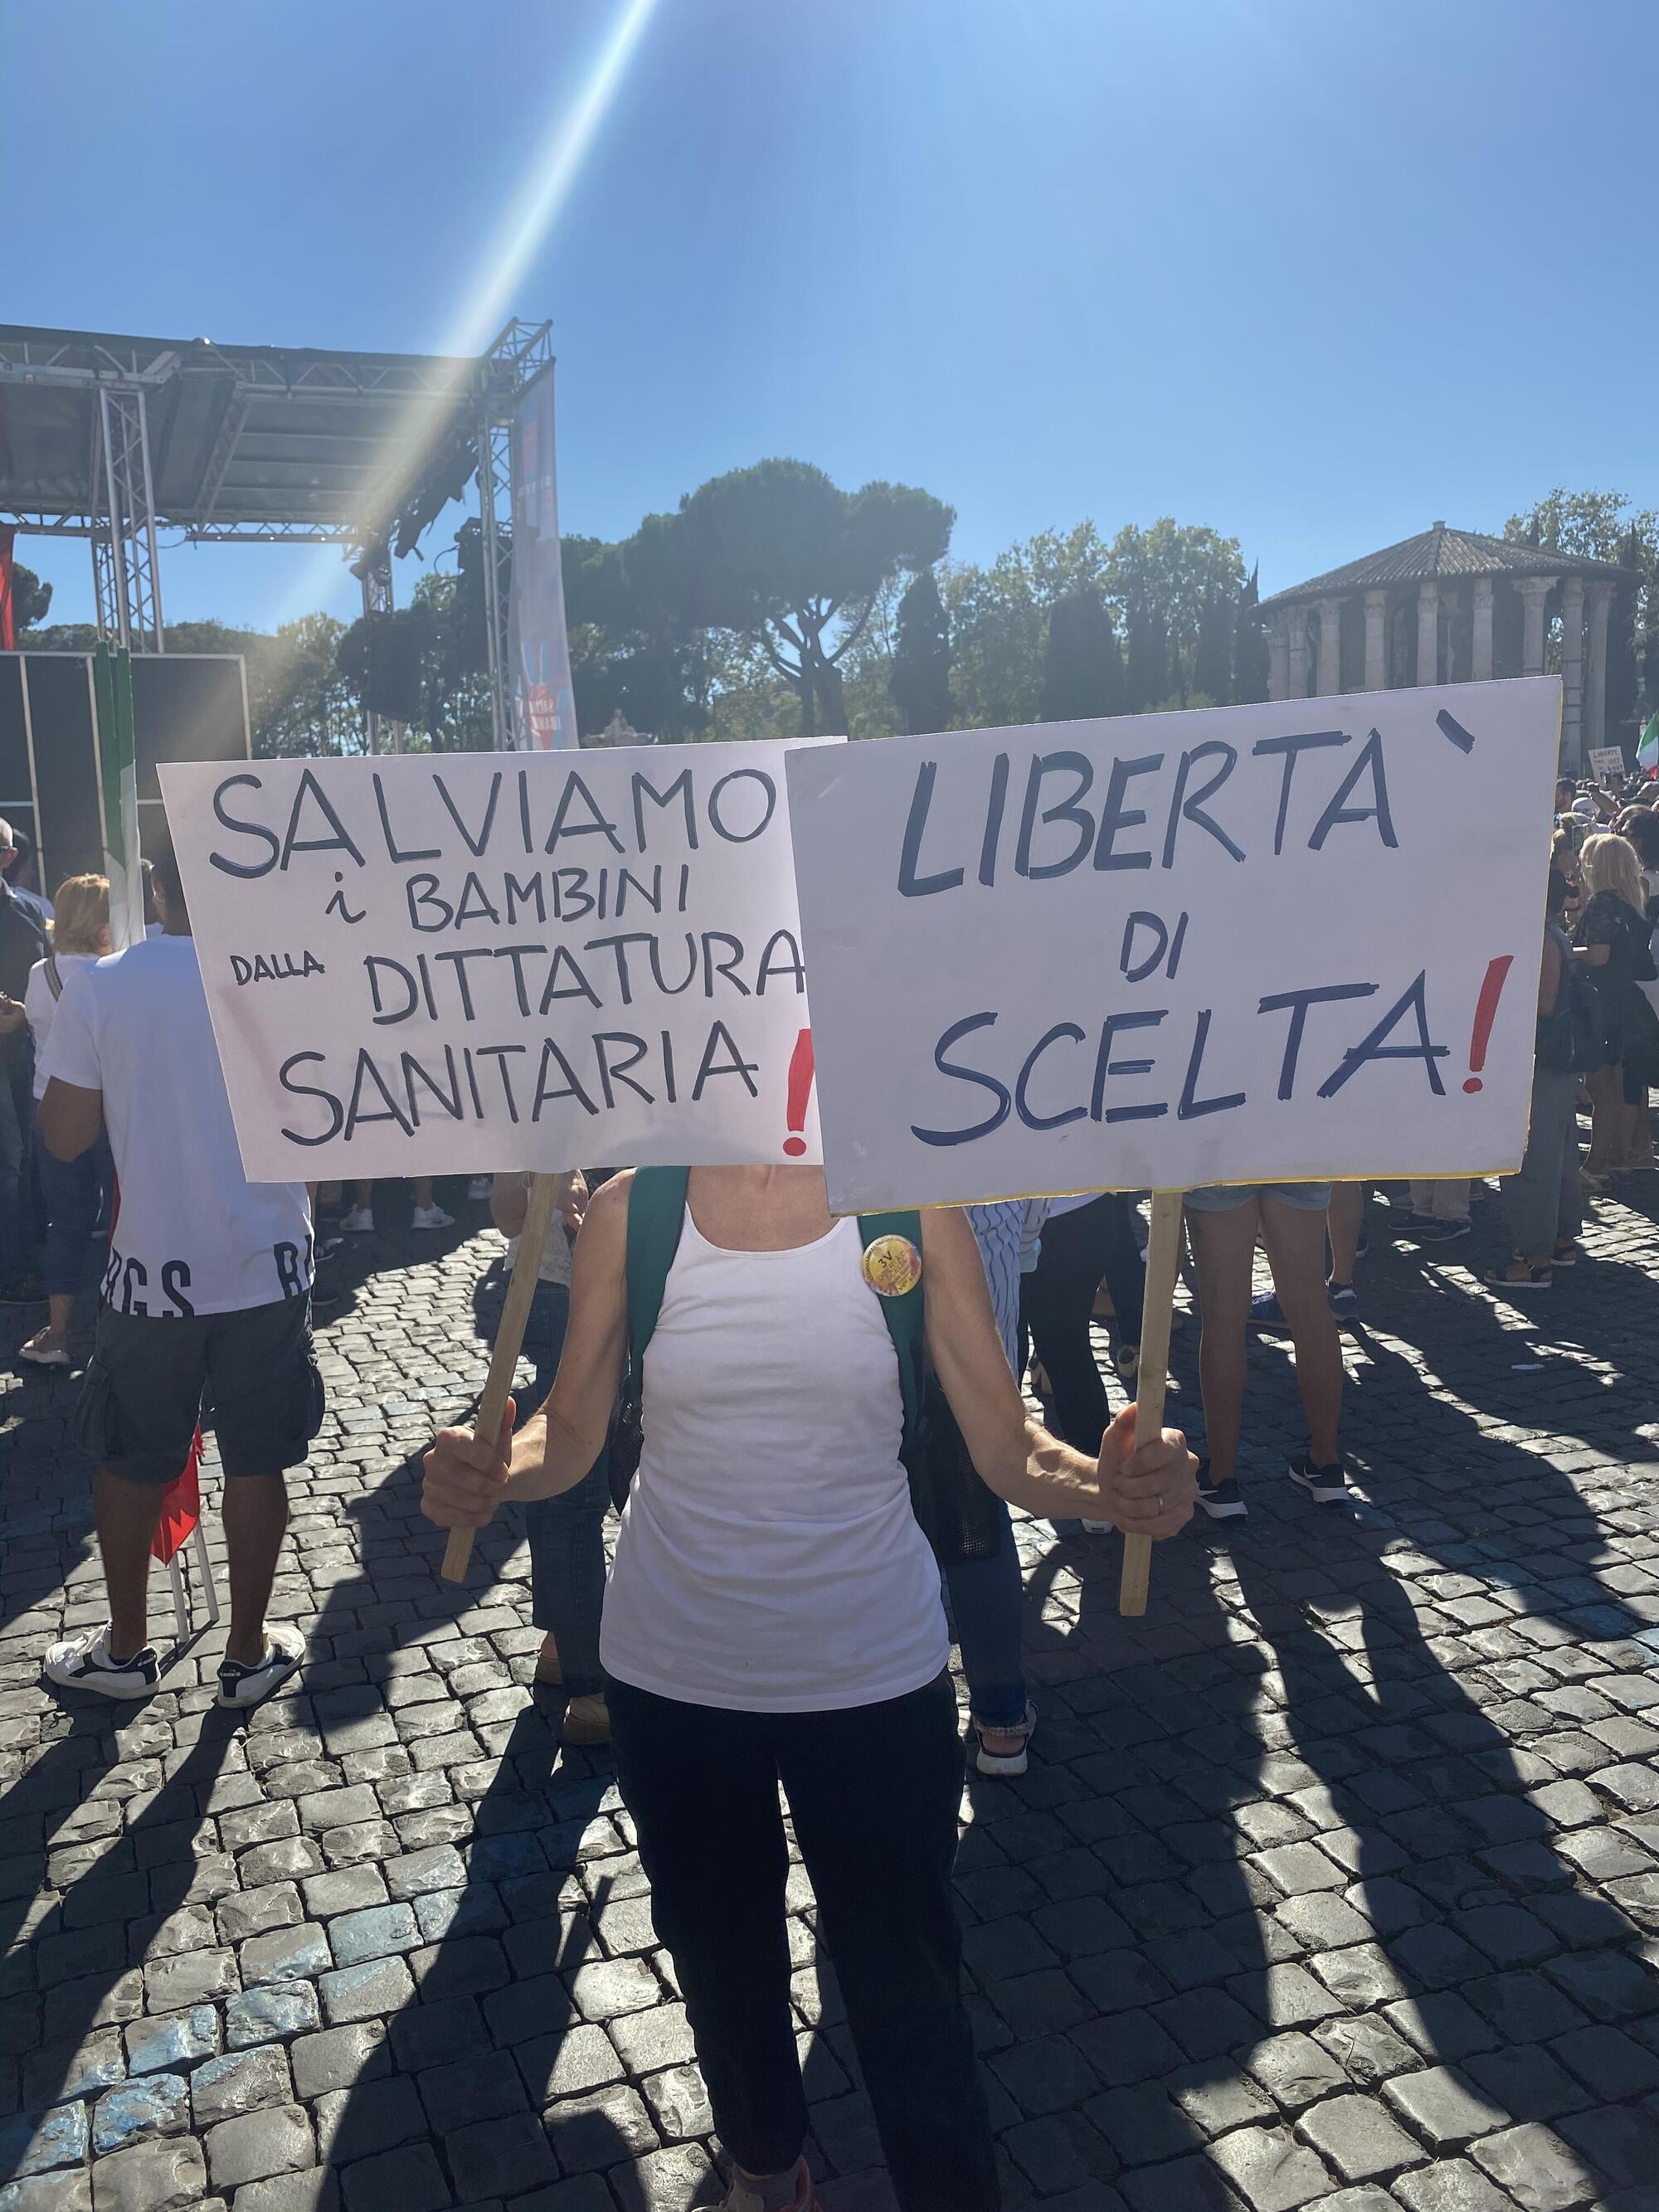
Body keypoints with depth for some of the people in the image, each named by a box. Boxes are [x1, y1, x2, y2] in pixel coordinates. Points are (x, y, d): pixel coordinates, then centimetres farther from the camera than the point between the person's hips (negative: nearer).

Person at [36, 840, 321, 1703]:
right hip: (267, 1270, 0)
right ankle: (248, 1653, 27)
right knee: (256, 1463, 14)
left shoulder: (97, 989, -11)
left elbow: (66, 1137, -5)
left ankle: (125, 1648, 34)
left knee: (131, 1463, 19)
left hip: (152, 1271, 0)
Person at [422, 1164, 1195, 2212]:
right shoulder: (632, 1212, -11)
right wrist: (489, 1472, -27)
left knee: (907, 1989, 9)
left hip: (876, 1673, -2)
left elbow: (1009, 1448, -11)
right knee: (722, 1961, 23)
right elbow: (569, 1437, -5)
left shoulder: (912, 1206, -13)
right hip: (674, 1678, 2)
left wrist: (1110, 1483, -32)